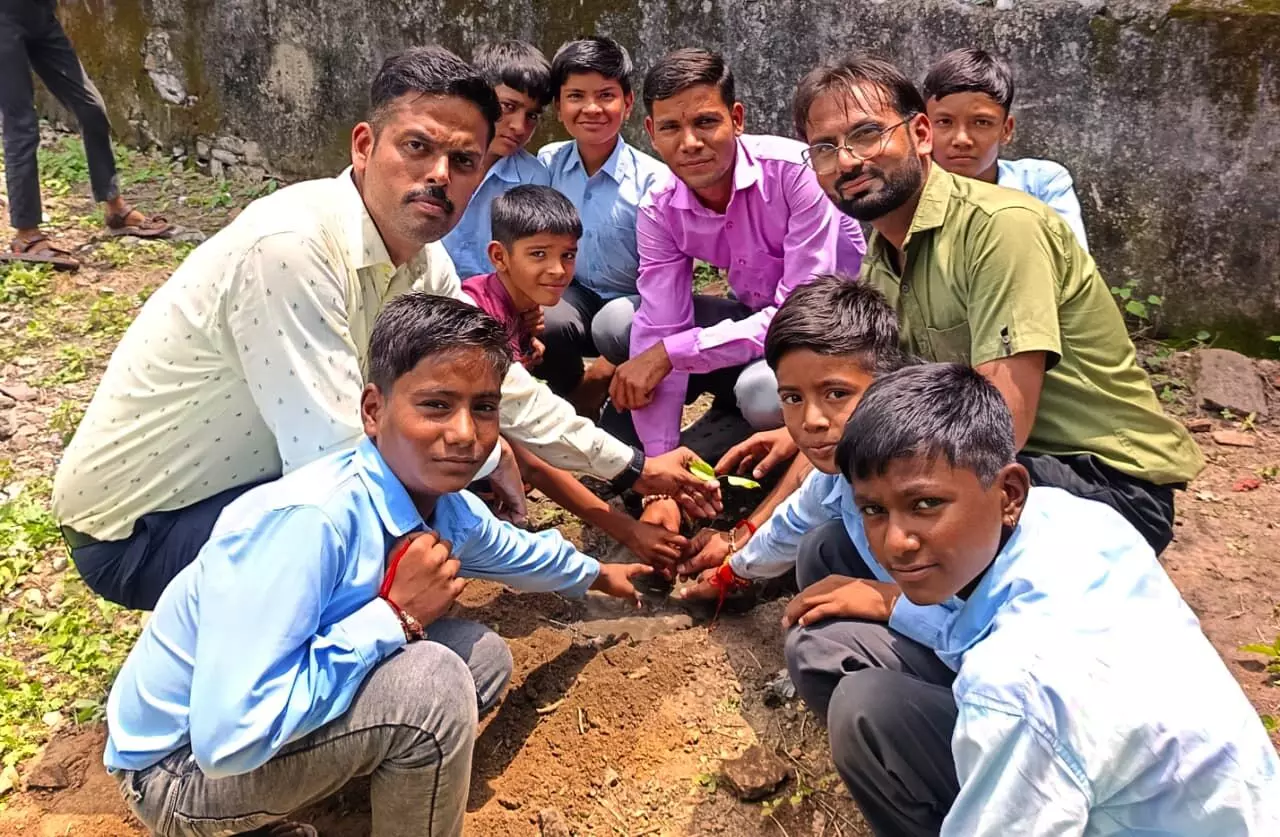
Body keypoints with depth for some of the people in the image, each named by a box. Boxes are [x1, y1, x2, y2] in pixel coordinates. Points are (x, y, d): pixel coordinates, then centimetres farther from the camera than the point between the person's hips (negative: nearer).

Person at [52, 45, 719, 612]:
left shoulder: (425, 263, -4)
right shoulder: (293, 245, -30)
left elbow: (498, 384, 7)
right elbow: (336, 452, -34)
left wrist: (632, 468, 11)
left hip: (245, 482, 8)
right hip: (132, 529, -8)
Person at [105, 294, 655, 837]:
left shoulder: (447, 509, -7)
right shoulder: (305, 521, -33)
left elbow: (512, 551, 18)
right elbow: (229, 737, -37)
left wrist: (596, 574, 34)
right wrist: (396, 614, -32)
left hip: (282, 713, 8)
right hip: (184, 765, -8)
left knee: (485, 656, 9)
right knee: (435, 683, -26)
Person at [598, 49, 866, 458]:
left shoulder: (796, 171, -27)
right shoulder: (659, 212, -10)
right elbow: (658, 333, -14)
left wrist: (670, 353, -32)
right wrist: (658, 460, -22)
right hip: (756, 320, 6)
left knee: (766, 391, -37)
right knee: (615, 322, -10)